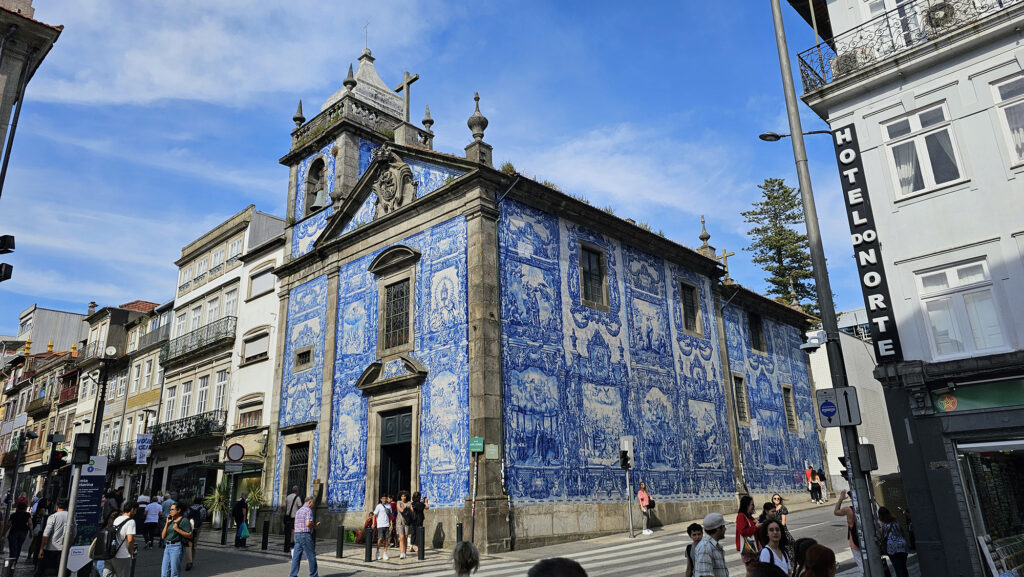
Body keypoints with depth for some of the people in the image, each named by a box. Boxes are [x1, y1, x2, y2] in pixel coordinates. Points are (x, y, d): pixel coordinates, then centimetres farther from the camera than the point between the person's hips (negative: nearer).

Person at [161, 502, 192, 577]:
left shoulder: (184, 520, -5)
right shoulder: (170, 520, 15)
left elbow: (189, 535, -11)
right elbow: (163, 536, 11)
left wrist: (177, 529, -18)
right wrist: (167, 523, 3)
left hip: (176, 547, -7)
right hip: (167, 547, 7)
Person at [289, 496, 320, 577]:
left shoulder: (298, 511, 17)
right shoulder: (308, 510, -10)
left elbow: (295, 525, 19)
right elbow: (308, 523, -21)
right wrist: (315, 526, -3)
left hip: (297, 534, 8)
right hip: (305, 535, -8)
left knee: (296, 556, 6)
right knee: (311, 556, 1)